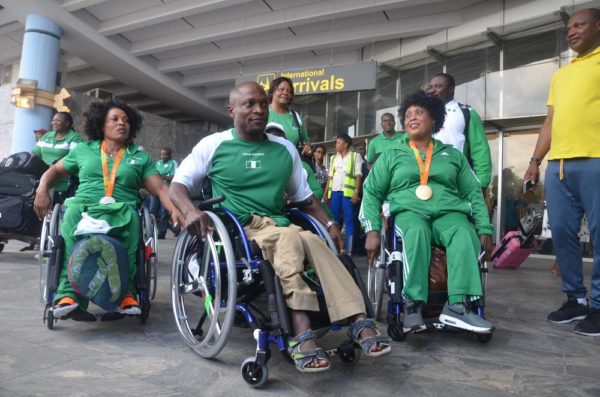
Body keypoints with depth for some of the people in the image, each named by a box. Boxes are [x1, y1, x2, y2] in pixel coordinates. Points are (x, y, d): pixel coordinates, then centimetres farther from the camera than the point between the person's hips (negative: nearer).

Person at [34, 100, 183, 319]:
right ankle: (68, 293, -40)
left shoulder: (142, 157, 16)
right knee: (72, 211, -34)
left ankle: (126, 291, -34)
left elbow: (160, 188, 5)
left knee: (132, 217, -35)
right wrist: (42, 189, 4)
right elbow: (54, 170, 26)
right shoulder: (83, 150, 20)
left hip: (122, 212, -1)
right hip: (84, 207, 1)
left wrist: (175, 210, -14)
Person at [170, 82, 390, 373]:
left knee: (314, 243, -30)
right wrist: (190, 210, -18)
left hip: (279, 227, 4)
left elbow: (303, 196, 21)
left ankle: (358, 321, -37)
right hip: (238, 230, -4)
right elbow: (178, 185, 4)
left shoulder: (286, 149, 16)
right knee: (290, 238, -35)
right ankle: (302, 334, -44)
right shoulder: (213, 145, 6)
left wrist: (329, 224, 6)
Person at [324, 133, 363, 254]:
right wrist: (325, 193, 11)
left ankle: (348, 249, -1)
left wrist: (356, 191, -12)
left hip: (348, 192, -5)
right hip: (334, 191, 5)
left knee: (349, 220, -3)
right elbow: (330, 177, 18)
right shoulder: (334, 158, 21)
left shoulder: (355, 156, 6)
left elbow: (358, 175, -1)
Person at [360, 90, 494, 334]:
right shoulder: (390, 156, 19)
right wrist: (372, 230, -5)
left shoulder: (453, 155, 22)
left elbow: (474, 193, 17)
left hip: (449, 212, 2)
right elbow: (371, 193, 11)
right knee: (417, 232, -38)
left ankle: (457, 306, -40)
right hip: (409, 212, -1)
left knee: (466, 235, -33)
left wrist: (484, 229, 2)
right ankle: (413, 306, -39)